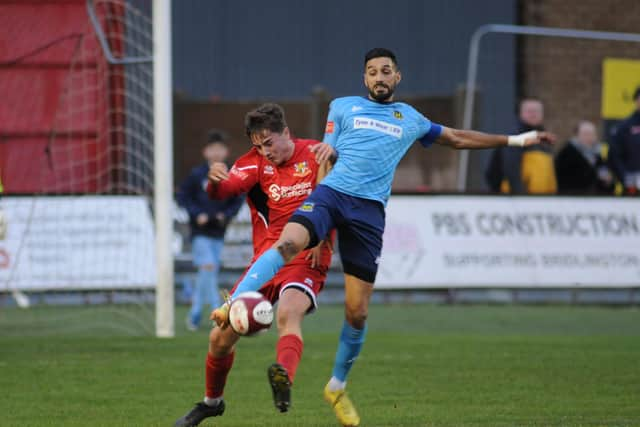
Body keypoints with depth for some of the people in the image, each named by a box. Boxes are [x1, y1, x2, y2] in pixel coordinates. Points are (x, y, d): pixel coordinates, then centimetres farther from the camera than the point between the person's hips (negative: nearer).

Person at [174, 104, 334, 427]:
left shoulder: (315, 154, 1)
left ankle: (284, 382, -62)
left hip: (306, 259, -3)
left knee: (288, 314, -35)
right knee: (221, 337, 1)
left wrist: (323, 240, -5)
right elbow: (222, 190, -15)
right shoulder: (255, 163, 3)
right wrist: (214, 181, -39)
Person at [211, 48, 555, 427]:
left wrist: (515, 140, 34)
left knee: (357, 312, 0)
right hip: (332, 193, -2)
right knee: (288, 243, -35)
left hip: (369, 210, 2)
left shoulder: (410, 119, 23)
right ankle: (231, 306, -41)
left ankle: (338, 386, 19)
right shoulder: (343, 107, 18)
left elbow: (457, 138, 33)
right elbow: (329, 151, 18)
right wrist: (326, 151, -6)